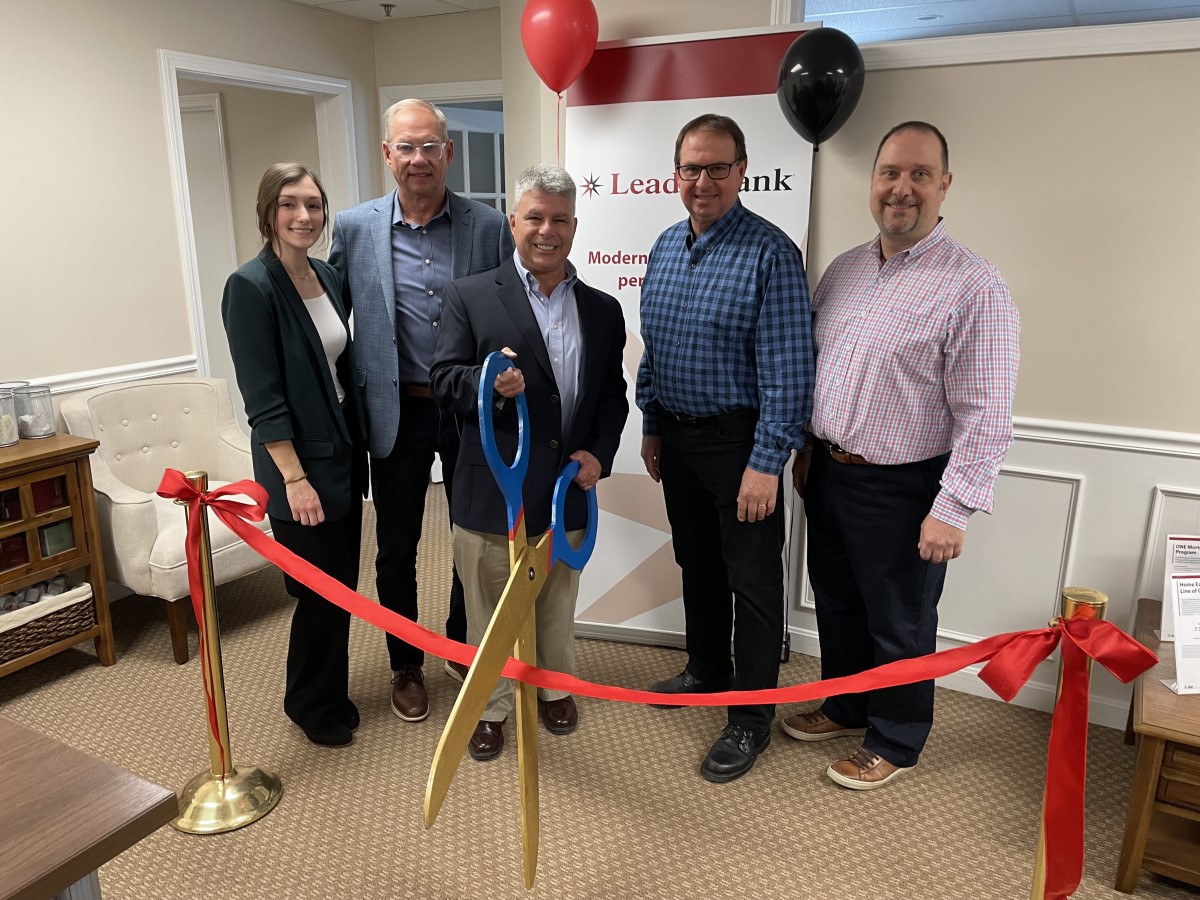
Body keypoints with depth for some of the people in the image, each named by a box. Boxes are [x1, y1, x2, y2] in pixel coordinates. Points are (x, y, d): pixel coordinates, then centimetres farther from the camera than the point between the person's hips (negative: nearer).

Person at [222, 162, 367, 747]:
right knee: (322, 590, 4)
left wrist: (358, 443, 12)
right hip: (300, 463, -7)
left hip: (343, 453, 7)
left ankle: (328, 693, 35)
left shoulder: (328, 277, 7)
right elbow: (261, 397, -17)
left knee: (341, 585, 16)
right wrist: (294, 477, -19)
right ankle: (314, 706, 27)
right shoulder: (250, 287, -14)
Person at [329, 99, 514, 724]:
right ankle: (406, 666, 33)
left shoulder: (488, 227, -3)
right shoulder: (353, 228, -1)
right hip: (397, 413, 0)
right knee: (396, 550, 11)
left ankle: (463, 649, 39)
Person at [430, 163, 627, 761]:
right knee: (490, 608, 11)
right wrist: (488, 383, -27)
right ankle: (490, 707, 33)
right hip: (492, 489, -3)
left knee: (558, 604, 20)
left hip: (568, 488, 3)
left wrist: (599, 452, -6)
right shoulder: (470, 297, -3)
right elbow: (443, 380, -6)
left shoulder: (603, 310, 8)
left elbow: (612, 394, 10)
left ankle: (554, 687, 44)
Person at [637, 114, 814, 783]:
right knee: (696, 563, 21)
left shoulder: (770, 254, -15)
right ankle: (707, 671, 42)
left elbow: (788, 369, -19)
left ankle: (753, 719, 20)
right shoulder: (666, 248, 8)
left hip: (738, 441, -7)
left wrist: (767, 463, -22)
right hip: (677, 437, 7)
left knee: (752, 580, 4)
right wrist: (652, 426, 15)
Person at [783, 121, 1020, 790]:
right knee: (837, 603, 22)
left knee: (899, 625, 11)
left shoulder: (973, 286, -16)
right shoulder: (844, 270, 6)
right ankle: (846, 707, 45)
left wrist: (952, 511, -20)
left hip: (901, 490, -6)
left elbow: (986, 415, -18)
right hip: (829, 474, 7)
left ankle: (896, 743, 33)